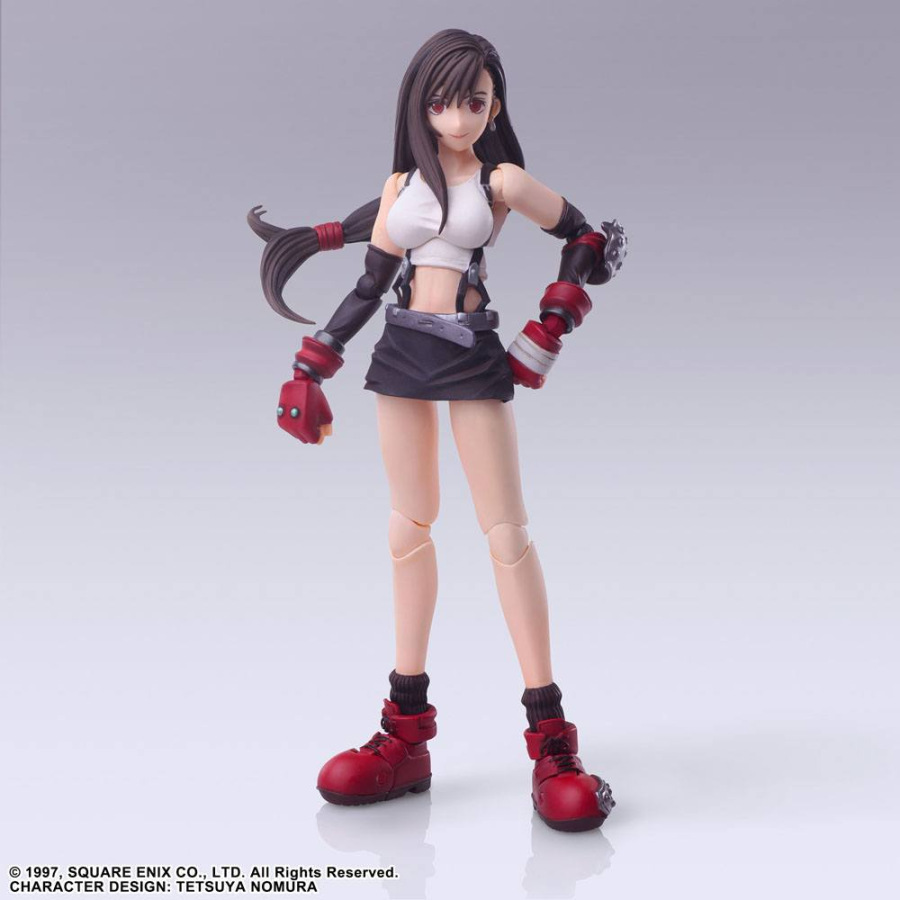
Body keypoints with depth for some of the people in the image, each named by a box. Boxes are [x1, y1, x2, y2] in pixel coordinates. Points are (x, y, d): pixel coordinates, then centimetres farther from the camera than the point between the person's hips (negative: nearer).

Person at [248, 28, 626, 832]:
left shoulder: (503, 179, 0)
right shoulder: (401, 185, 11)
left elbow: (590, 242, 5)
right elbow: (370, 286, 10)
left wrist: (552, 328, -1)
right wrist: (311, 368, 6)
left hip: (475, 357, -4)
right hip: (402, 353, 5)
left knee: (507, 532, -7)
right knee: (409, 529, 6)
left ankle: (551, 738, -3)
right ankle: (408, 733, 13)